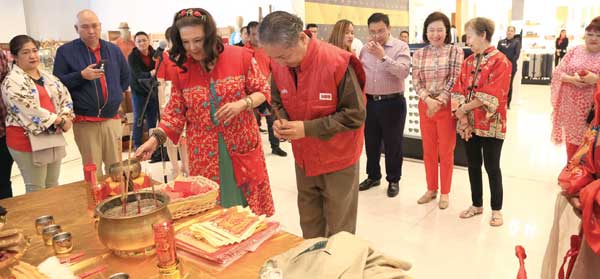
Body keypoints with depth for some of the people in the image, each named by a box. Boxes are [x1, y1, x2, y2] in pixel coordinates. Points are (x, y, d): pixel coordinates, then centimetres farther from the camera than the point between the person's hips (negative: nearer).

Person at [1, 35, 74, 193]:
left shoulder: (48, 77, 11)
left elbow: (65, 97, 11)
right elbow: (30, 110, -21)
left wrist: (66, 118, -7)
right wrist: (58, 120, -15)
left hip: (53, 136, 7)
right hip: (27, 140, -6)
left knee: (53, 187, 15)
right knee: (36, 191, 2)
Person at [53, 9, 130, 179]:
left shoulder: (113, 49, 10)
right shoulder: (65, 51, -2)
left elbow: (126, 76, 23)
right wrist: (81, 75, -17)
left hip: (112, 119, 3)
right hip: (85, 122, -3)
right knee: (93, 172, 3)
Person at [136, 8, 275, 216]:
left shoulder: (240, 56, -7)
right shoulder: (181, 69, -1)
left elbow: (262, 91, -1)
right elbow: (175, 112, 2)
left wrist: (242, 104, -19)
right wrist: (155, 139, -11)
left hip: (242, 146, -1)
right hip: (204, 154, 1)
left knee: (249, 206, 11)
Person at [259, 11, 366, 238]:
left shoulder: (337, 63, -25)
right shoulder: (278, 65, -7)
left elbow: (355, 115, -20)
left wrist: (307, 128, -26)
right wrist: (282, 121, -13)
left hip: (338, 159, -5)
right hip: (303, 158, 5)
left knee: (339, 231, 10)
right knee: (309, 225, 21)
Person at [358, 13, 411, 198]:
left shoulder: (400, 47, -7)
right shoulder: (365, 49, 8)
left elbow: (404, 72, -22)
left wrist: (383, 57, -30)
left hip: (392, 102, -4)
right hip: (369, 102, 5)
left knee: (393, 144, 6)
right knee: (370, 142, 14)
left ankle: (393, 180, 23)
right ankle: (373, 176, 32)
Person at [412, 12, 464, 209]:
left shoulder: (455, 51, -3)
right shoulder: (418, 54, 5)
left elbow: (454, 80, -9)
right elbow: (416, 82, -1)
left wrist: (439, 102, -19)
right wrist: (428, 100, -17)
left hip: (447, 106, -3)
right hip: (425, 106, 3)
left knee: (446, 152, 7)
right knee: (428, 151, 12)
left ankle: (445, 192, 22)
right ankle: (431, 189, 28)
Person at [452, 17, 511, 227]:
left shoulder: (500, 61, -10)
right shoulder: (468, 62, 10)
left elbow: (491, 96, -17)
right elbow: (459, 90, 4)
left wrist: (464, 107, -12)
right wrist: (460, 112, -10)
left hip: (491, 124, -6)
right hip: (469, 123, 6)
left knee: (492, 168, 4)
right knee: (473, 166, 13)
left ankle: (496, 210, 19)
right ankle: (477, 205, 29)